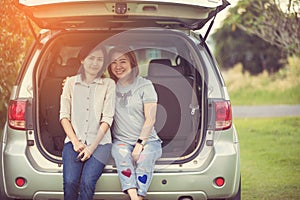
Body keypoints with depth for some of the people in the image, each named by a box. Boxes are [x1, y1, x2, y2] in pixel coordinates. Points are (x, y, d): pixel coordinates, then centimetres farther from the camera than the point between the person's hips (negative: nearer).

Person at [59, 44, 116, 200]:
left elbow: (107, 119, 0)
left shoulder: (108, 84, 7)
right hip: (75, 140, 1)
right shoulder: (71, 82, 12)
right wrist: (75, 142, -7)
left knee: (87, 182, -26)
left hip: (99, 142, -1)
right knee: (70, 182, -24)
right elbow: (64, 115, 7)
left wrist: (92, 147, -9)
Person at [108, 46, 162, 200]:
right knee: (121, 154, -34)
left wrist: (140, 144, -13)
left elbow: (150, 119, -3)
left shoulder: (145, 85, 3)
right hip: (121, 140, 1)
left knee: (144, 158, -36)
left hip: (147, 140, -1)